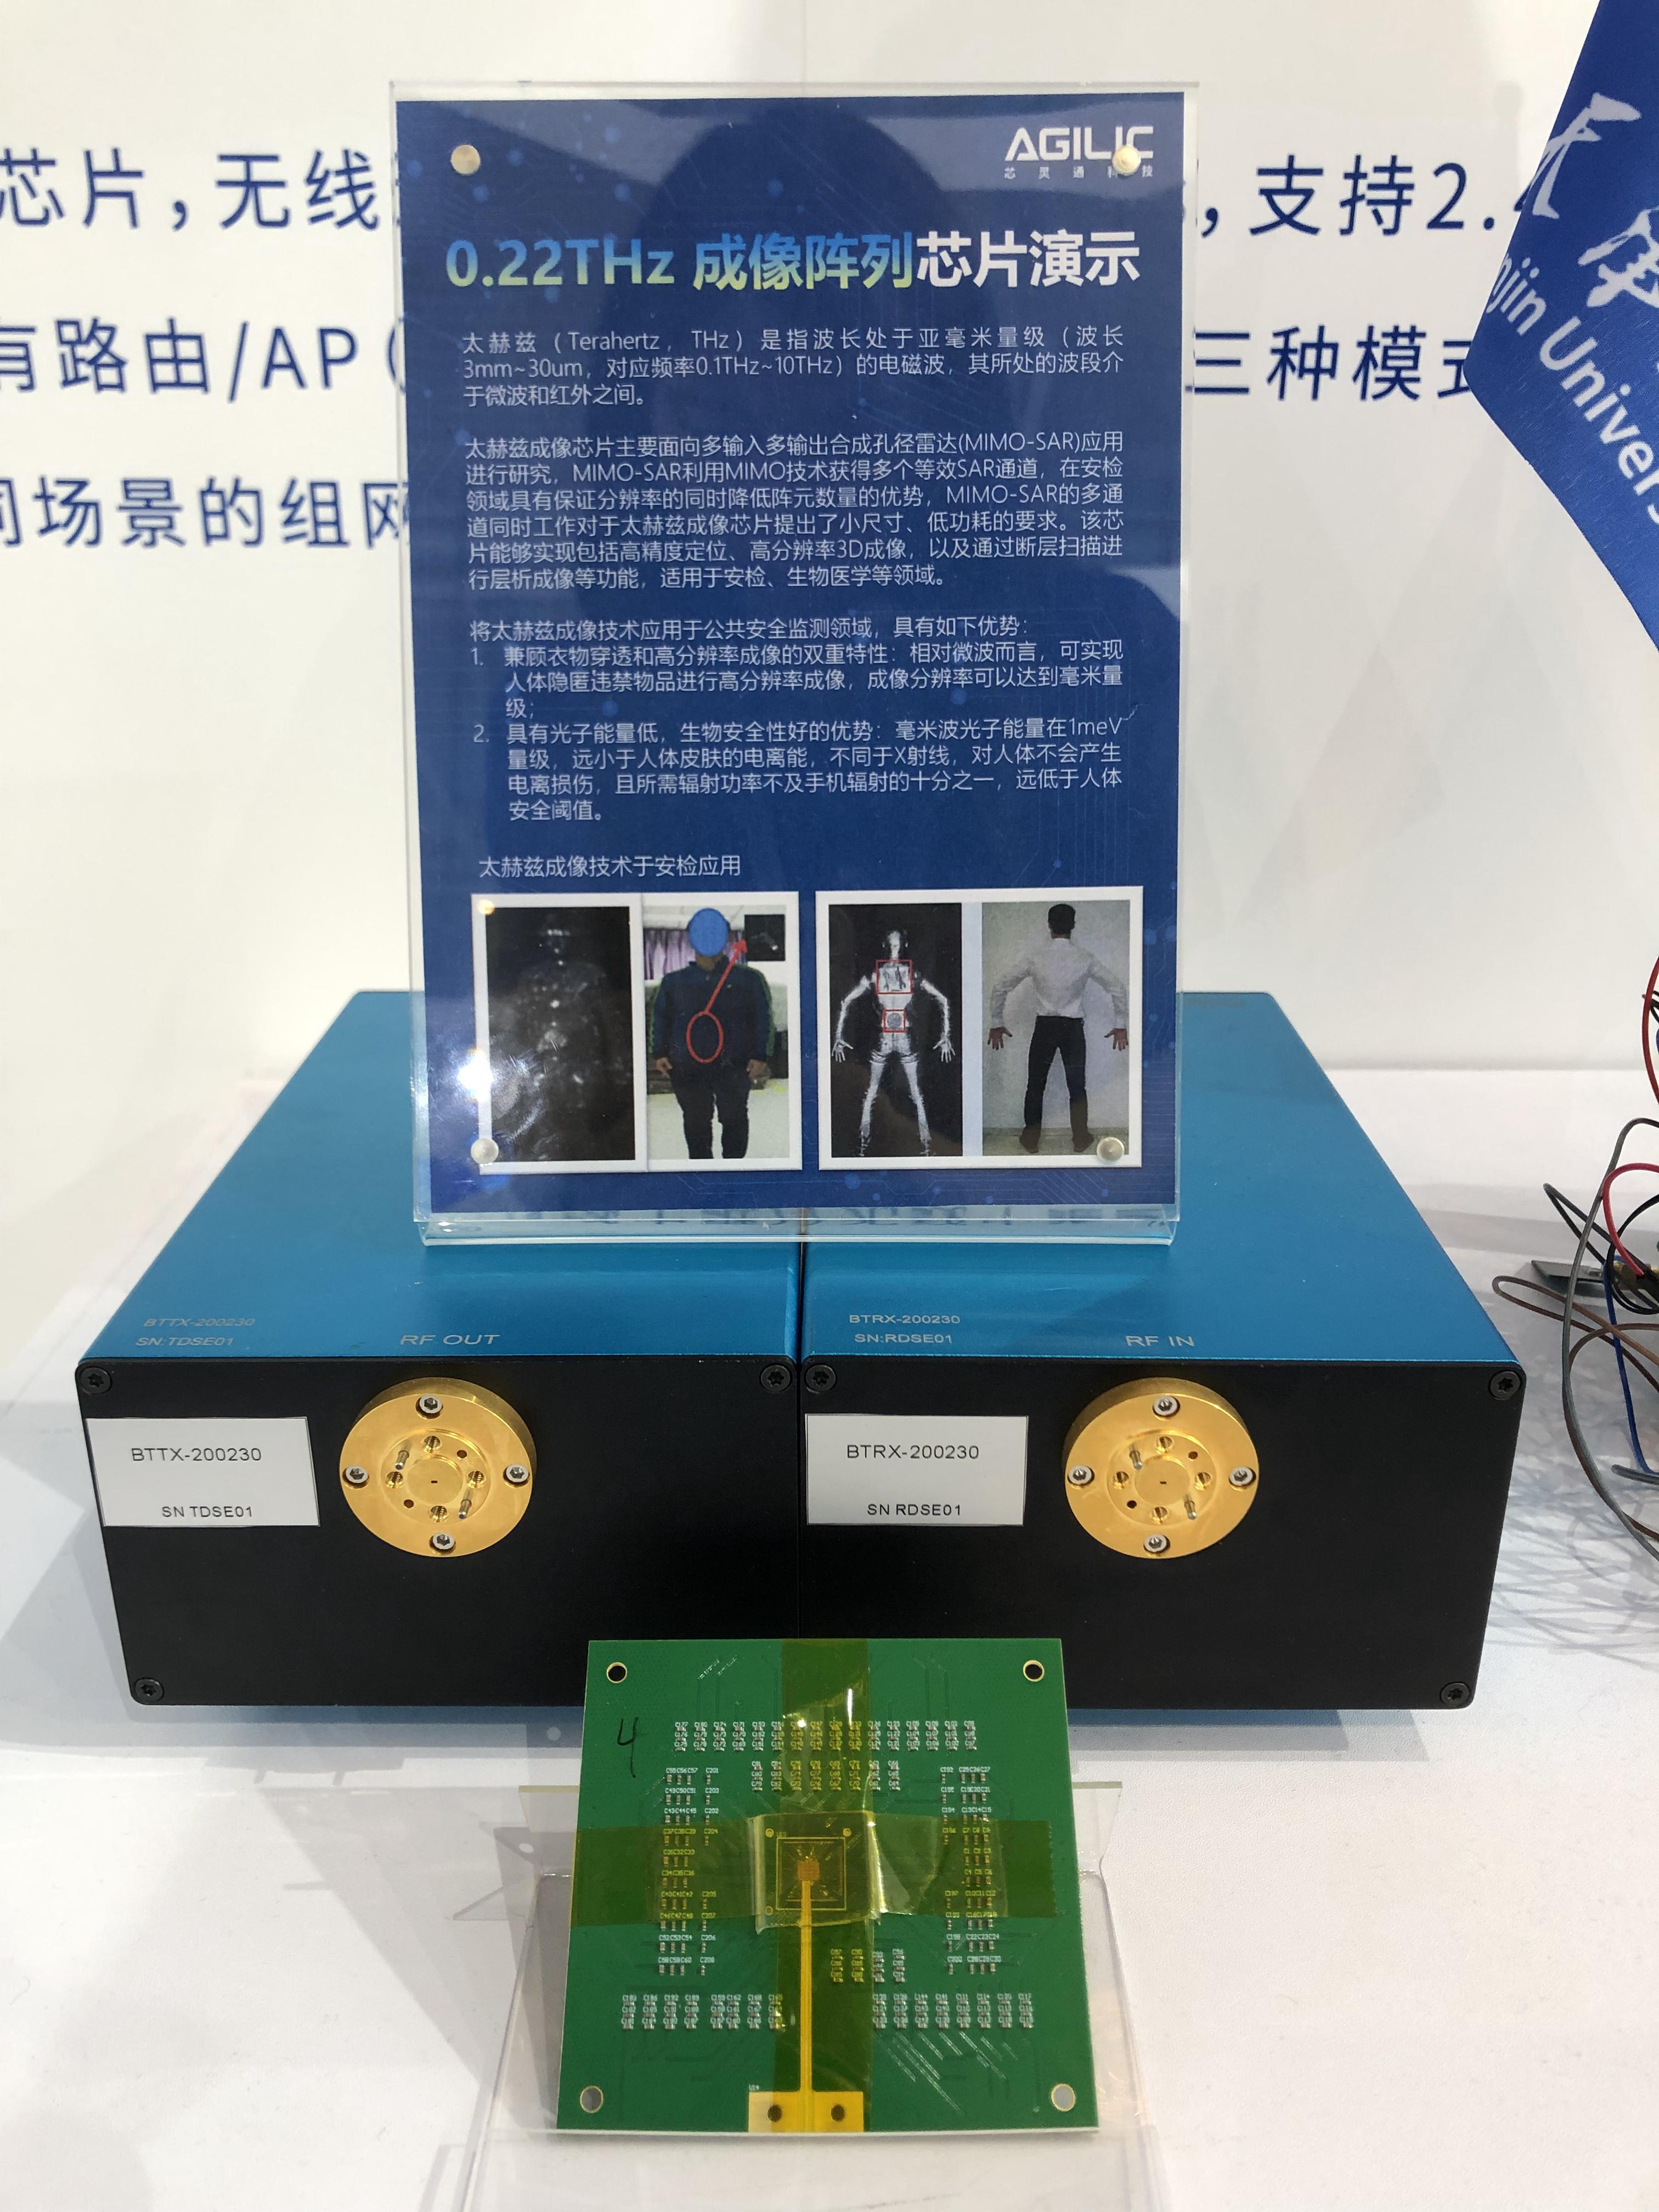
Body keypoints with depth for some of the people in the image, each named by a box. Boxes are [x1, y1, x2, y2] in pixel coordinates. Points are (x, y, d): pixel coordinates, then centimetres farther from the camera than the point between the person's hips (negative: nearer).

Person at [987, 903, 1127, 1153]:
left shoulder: (1035, 957, -8)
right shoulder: (1085, 959, -5)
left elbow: (1001, 989, -5)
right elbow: (1118, 990, -1)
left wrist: (996, 1024, 6)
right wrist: (1120, 1025, 9)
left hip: (1044, 1027, 0)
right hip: (1073, 1028, 1)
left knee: (1036, 1085, 14)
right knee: (1077, 1085, 15)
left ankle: (1031, 1138, 22)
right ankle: (1080, 1140, 22)